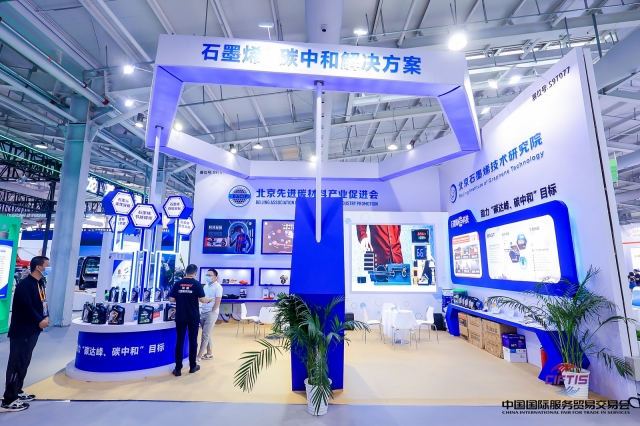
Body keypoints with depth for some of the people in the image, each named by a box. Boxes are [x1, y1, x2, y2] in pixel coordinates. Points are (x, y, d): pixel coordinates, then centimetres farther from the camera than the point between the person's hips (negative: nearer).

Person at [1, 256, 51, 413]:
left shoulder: (40, 283, 10)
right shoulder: (25, 284, -19)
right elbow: (26, 307, -25)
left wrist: (46, 317, 1)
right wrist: (40, 321, -16)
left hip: (32, 330, 9)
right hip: (21, 331, -9)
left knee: (24, 363, 17)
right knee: (17, 364, -3)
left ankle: (17, 392, 30)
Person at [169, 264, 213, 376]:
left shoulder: (178, 283, 1)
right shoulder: (197, 284, -6)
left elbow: (171, 299, 2)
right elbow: (202, 300, -9)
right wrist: (209, 300, 12)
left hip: (180, 317, 2)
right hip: (193, 317, -2)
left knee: (179, 341, 6)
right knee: (193, 341, 9)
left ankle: (178, 369, 9)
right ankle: (193, 366, 19)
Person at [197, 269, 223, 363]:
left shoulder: (218, 287, -11)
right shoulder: (205, 286, 11)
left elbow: (218, 302, -13)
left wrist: (211, 312, -14)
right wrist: (201, 311, 7)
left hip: (211, 313, -7)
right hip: (203, 312, 7)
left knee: (205, 335, -4)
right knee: (207, 334, 13)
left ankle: (199, 356, 2)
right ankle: (209, 353, 24)